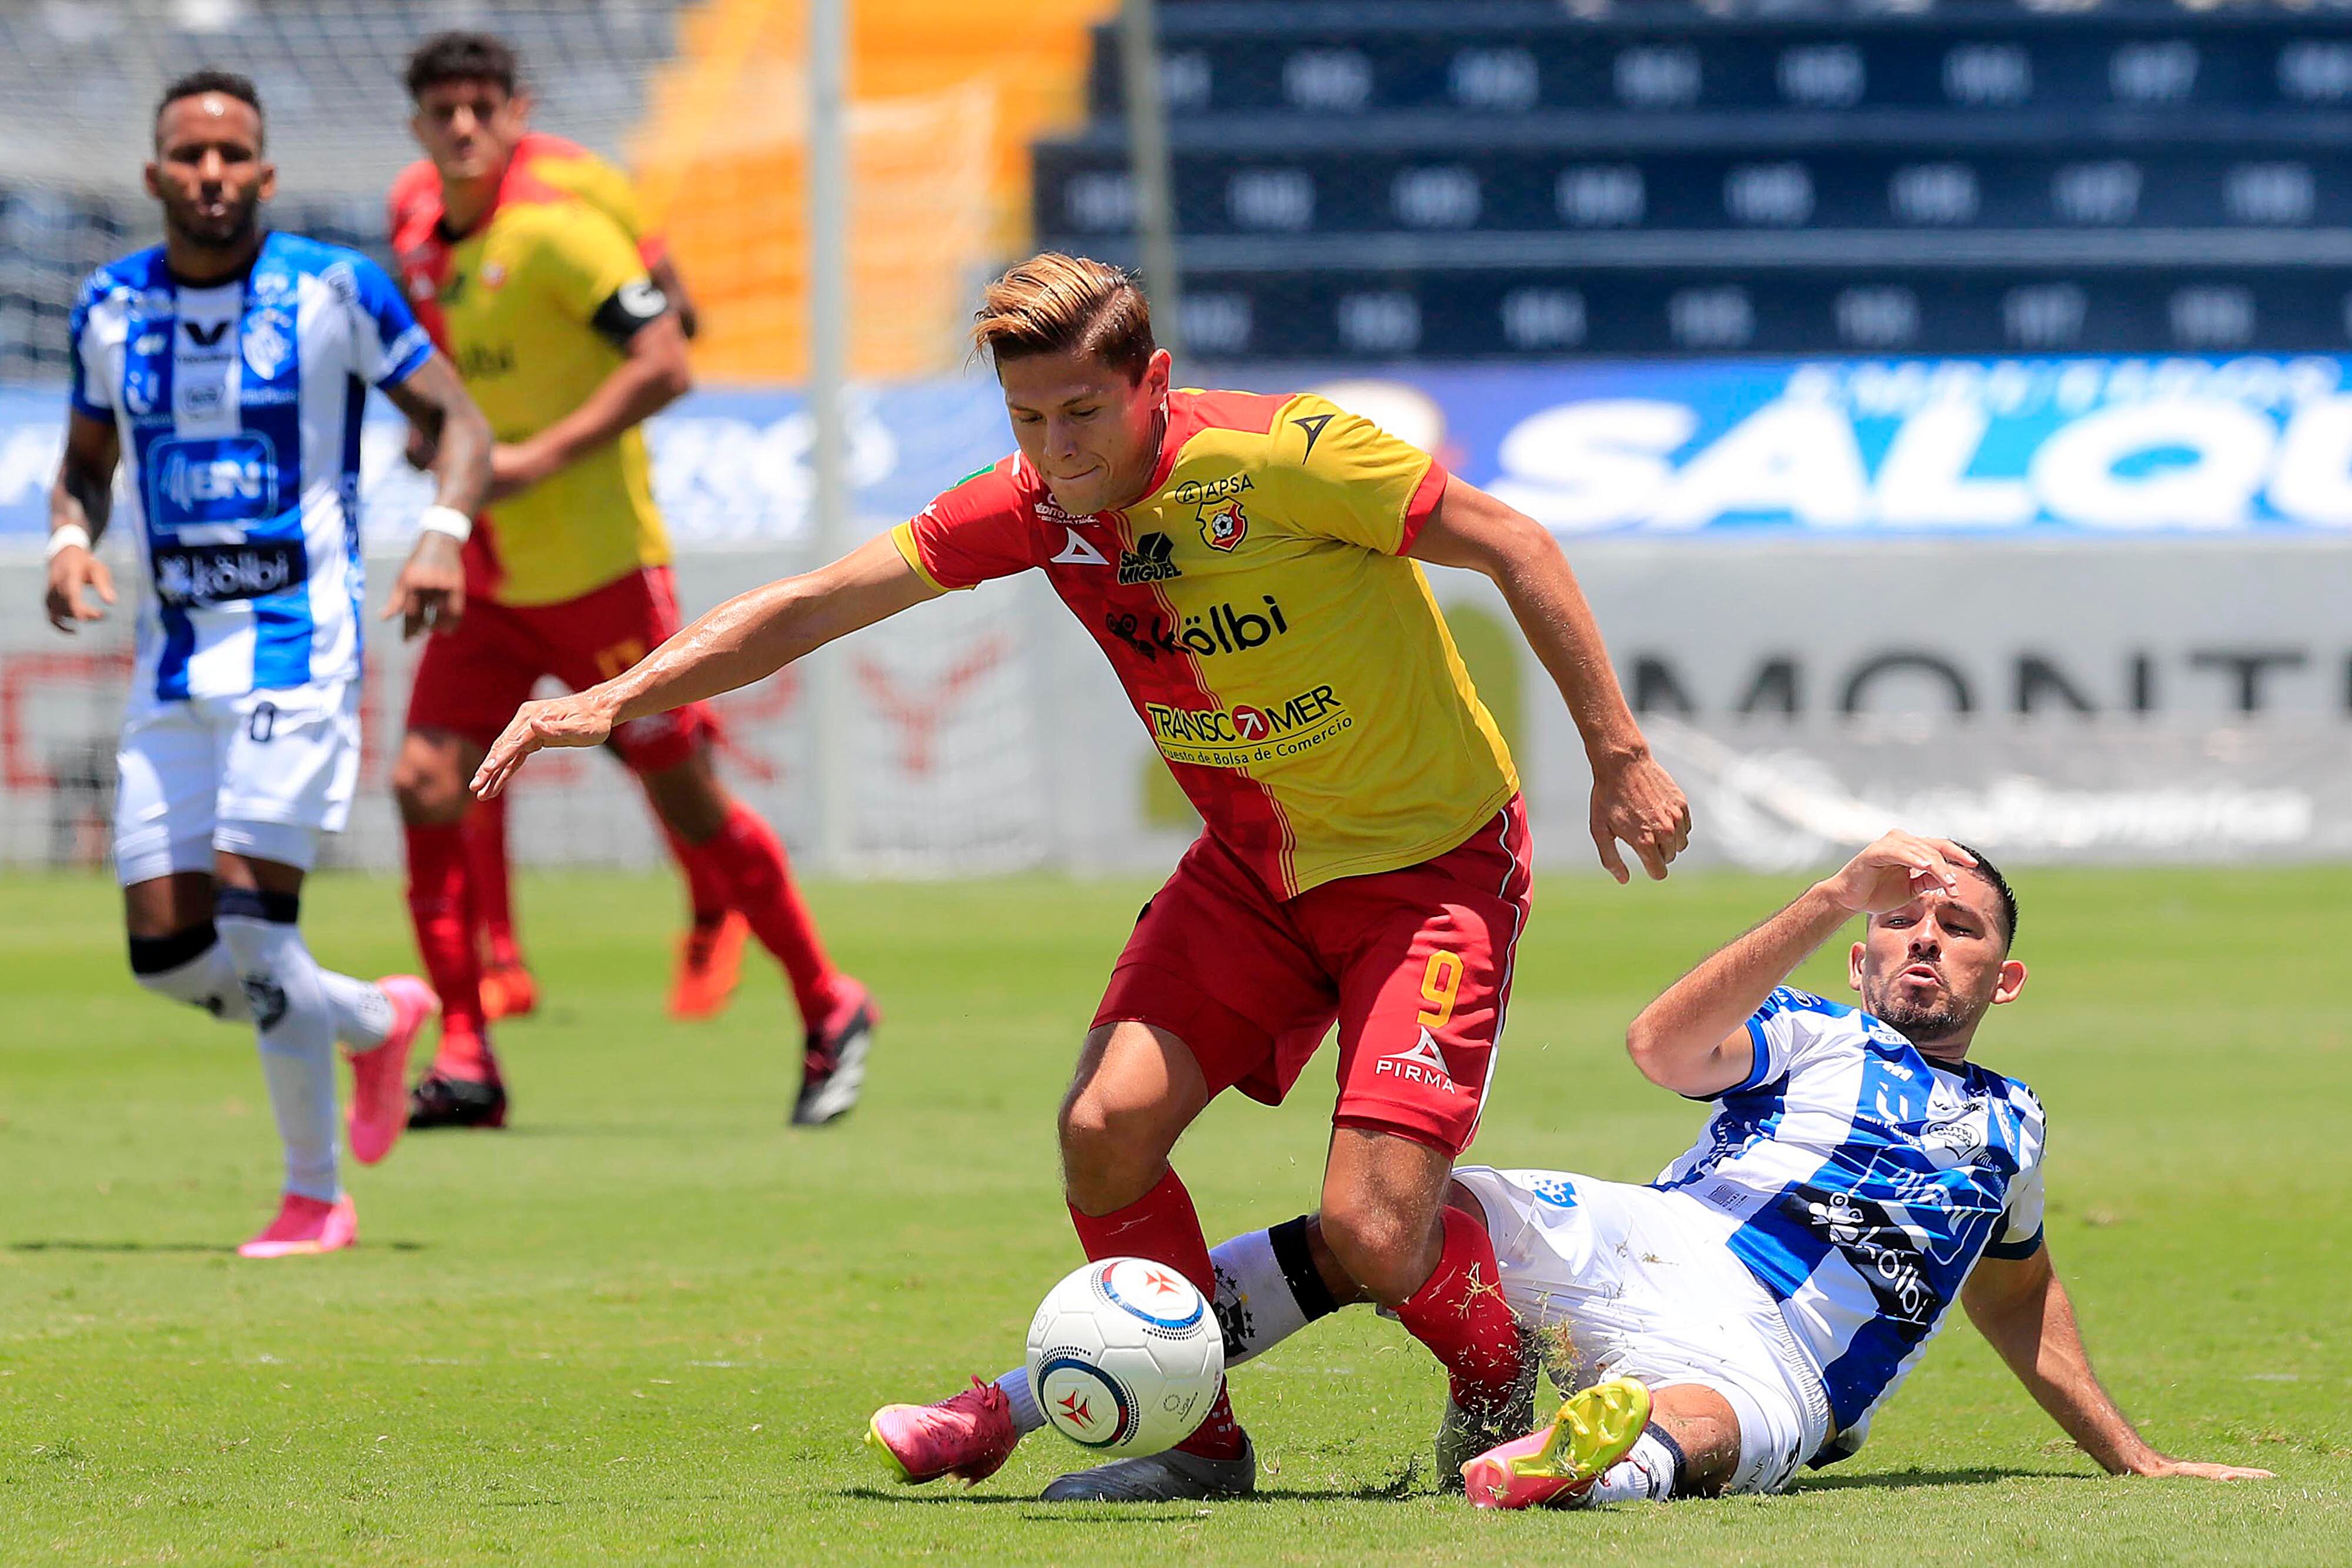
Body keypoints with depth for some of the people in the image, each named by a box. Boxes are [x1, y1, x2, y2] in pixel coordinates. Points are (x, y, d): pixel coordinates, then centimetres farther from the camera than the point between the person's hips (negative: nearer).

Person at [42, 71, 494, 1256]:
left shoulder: (335, 290, -5)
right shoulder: (111, 308, 7)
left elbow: (458, 422, 1)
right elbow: (86, 462, 21)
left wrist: (442, 534, -18)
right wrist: (71, 540, -2)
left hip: (296, 645, -5)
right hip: (173, 660, 5)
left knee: (248, 918, -17)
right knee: (165, 952, 0)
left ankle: (316, 1197, -1)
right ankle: (374, 1020, 27)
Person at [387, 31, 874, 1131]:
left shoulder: (555, 229, -14)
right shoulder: (419, 249, 8)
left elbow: (663, 363, -20)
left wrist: (538, 459, -23)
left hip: (598, 572, -7)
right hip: (489, 583, 7)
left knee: (689, 806, 2)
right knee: (425, 785, -9)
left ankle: (830, 1014, 20)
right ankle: (464, 1064, -6)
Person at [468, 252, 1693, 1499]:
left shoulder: (1287, 457, -25)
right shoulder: (1035, 509, -8)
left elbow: (1514, 548, -16)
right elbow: (814, 605, -6)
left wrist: (1619, 757, -14)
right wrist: (617, 700, -17)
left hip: (1435, 858, -6)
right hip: (1251, 865, 6)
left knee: (1369, 1233, -18)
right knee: (1105, 1131, -14)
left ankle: (1509, 1410, 15)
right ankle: (1202, 1443, 8)